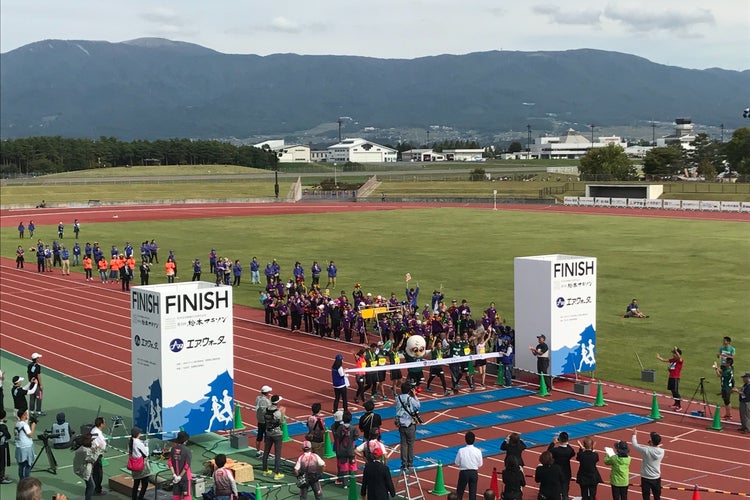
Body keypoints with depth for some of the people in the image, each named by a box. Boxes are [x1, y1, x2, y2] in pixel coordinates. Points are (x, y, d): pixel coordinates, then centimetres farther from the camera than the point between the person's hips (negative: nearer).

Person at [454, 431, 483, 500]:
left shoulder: (461, 450, -13)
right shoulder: (478, 451, -9)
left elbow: (457, 464, -6)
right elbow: (480, 464, -1)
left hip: (464, 472, -1)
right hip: (474, 473, 1)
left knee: (459, 492, 11)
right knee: (473, 492, 9)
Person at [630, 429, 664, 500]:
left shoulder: (646, 450, -22)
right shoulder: (661, 451, -11)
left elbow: (635, 445, -6)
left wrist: (634, 435, 9)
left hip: (646, 478, -4)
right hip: (657, 478, 4)